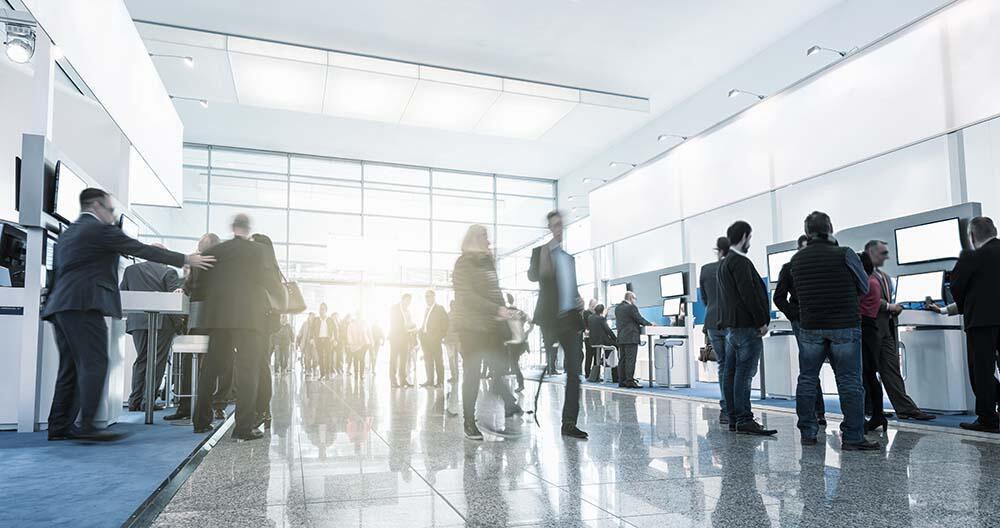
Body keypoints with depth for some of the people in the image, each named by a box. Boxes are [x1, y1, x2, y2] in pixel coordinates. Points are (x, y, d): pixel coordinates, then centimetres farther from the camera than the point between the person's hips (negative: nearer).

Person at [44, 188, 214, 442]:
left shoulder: (67, 233, 23)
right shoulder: (99, 230, -4)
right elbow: (142, 250, -5)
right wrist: (187, 259, 0)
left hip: (61, 306, 10)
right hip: (84, 305, -10)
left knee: (70, 368, 9)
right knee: (94, 364, -12)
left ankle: (60, 426, 9)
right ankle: (86, 426, -18)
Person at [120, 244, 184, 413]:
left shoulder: (131, 270, 10)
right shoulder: (169, 272, -3)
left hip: (137, 321, 4)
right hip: (162, 322, -4)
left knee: (141, 360, 12)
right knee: (157, 361, 1)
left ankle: (135, 400, 10)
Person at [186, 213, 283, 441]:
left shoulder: (213, 251, 8)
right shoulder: (261, 250, -2)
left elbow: (199, 287, 9)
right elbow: (272, 282, -7)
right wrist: (282, 294, 13)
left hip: (218, 317, 4)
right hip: (250, 319, -4)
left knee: (210, 368, 14)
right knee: (248, 371, -2)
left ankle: (201, 421, 23)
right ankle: (245, 426, -5)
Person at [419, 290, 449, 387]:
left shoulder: (439, 308, 2)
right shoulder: (426, 310, 19)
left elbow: (445, 323, -4)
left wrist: (441, 335, -10)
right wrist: (422, 332, 4)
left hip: (435, 338, -6)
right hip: (425, 337, 6)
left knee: (438, 360, -5)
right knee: (428, 360, 5)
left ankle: (440, 381, -3)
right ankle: (430, 380, 9)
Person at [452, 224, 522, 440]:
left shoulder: (488, 262, 17)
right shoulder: (464, 264, -4)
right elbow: (468, 297, -15)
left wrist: (503, 311, 4)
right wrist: (497, 309, -21)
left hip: (492, 326, 6)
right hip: (472, 327, -6)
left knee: (500, 370, 0)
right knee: (472, 375, -2)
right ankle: (469, 424, 6)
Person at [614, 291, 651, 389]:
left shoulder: (617, 308, 13)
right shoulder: (632, 307, -12)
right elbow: (639, 319, -11)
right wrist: (650, 324, 6)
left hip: (621, 337, 8)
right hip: (631, 337, -8)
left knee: (622, 359, 9)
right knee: (630, 360, -7)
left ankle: (621, 381, 11)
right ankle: (630, 381, -8)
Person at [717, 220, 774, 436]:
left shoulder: (724, 263, 19)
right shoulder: (740, 262, -12)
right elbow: (749, 294, -18)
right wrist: (762, 321, -12)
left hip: (730, 325, 10)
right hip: (746, 326, -10)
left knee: (730, 373, 9)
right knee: (744, 373, -9)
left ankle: (733, 418, 15)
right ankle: (744, 420, -7)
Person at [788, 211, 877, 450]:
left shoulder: (796, 260, 2)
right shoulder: (844, 254, -8)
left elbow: (796, 292, 8)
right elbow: (864, 287, 2)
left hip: (810, 328, 3)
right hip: (845, 327, -3)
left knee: (807, 380, 11)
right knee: (849, 382, 2)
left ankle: (807, 433, 15)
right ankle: (853, 437, 2)